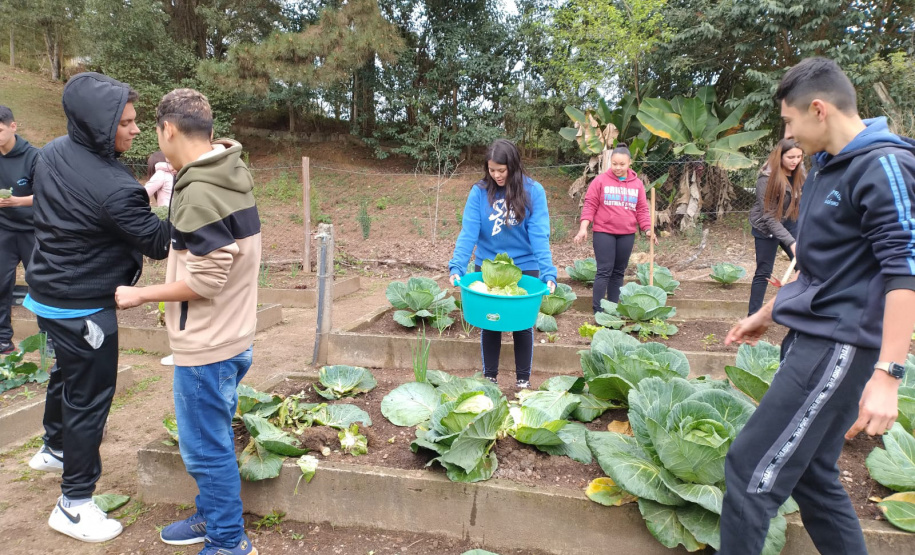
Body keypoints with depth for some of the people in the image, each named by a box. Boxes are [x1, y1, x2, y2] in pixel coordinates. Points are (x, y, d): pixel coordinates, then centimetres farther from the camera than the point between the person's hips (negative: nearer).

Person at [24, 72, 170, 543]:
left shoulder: (53, 153, -2)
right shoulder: (113, 187, -29)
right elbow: (158, 243, -20)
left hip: (47, 292, 9)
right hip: (83, 307, -9)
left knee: (67, 373, 29)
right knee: (89, 398, 4)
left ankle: (53, 448, 54)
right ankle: (74, 504, 19)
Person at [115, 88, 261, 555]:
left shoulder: (199, 193, -22)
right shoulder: (231, 177, 7)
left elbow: (206, 281, -23)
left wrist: (140, 295, -11)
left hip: (206, 346, -9)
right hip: (231, 336, 9)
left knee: (205, 447, 6)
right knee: (214, 439, 23)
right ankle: (212, 516, 40)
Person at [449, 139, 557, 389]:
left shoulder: (533, 191, -13)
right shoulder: (479, 192, -10)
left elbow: (539, 236, -19)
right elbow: (468, 232, -16)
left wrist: (548, 273, -29)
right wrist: (457, 266, -29)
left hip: (524, 267, -1)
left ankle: (523, 379, 25)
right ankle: (490, 376, 27)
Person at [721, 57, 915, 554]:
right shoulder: (829, 168, 15)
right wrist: (766, 315, 27)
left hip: (839, 347, -9)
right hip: (809, 338, 9)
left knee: (751, 471, -8)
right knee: (809, 474, 15)